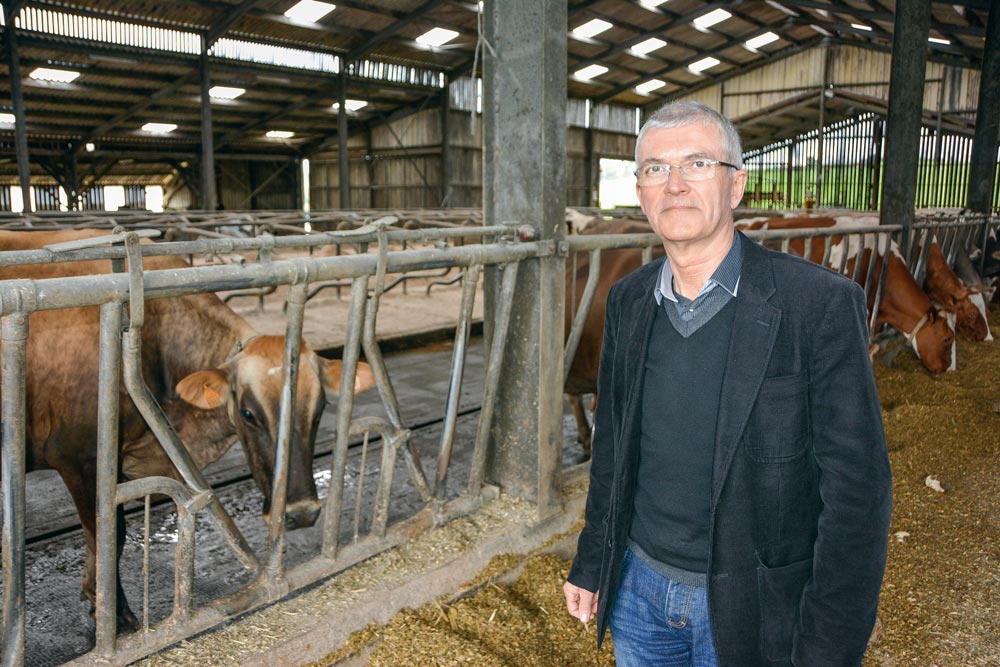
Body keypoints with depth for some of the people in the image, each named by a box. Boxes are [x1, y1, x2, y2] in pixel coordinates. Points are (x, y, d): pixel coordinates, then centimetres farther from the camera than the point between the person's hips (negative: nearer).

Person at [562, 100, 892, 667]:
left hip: (748, 607, -4)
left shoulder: (821, 304, -17)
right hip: (639, 587, 4)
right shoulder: (628, 300, -1)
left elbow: (857, 491, -16)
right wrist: (591, 565, 12)